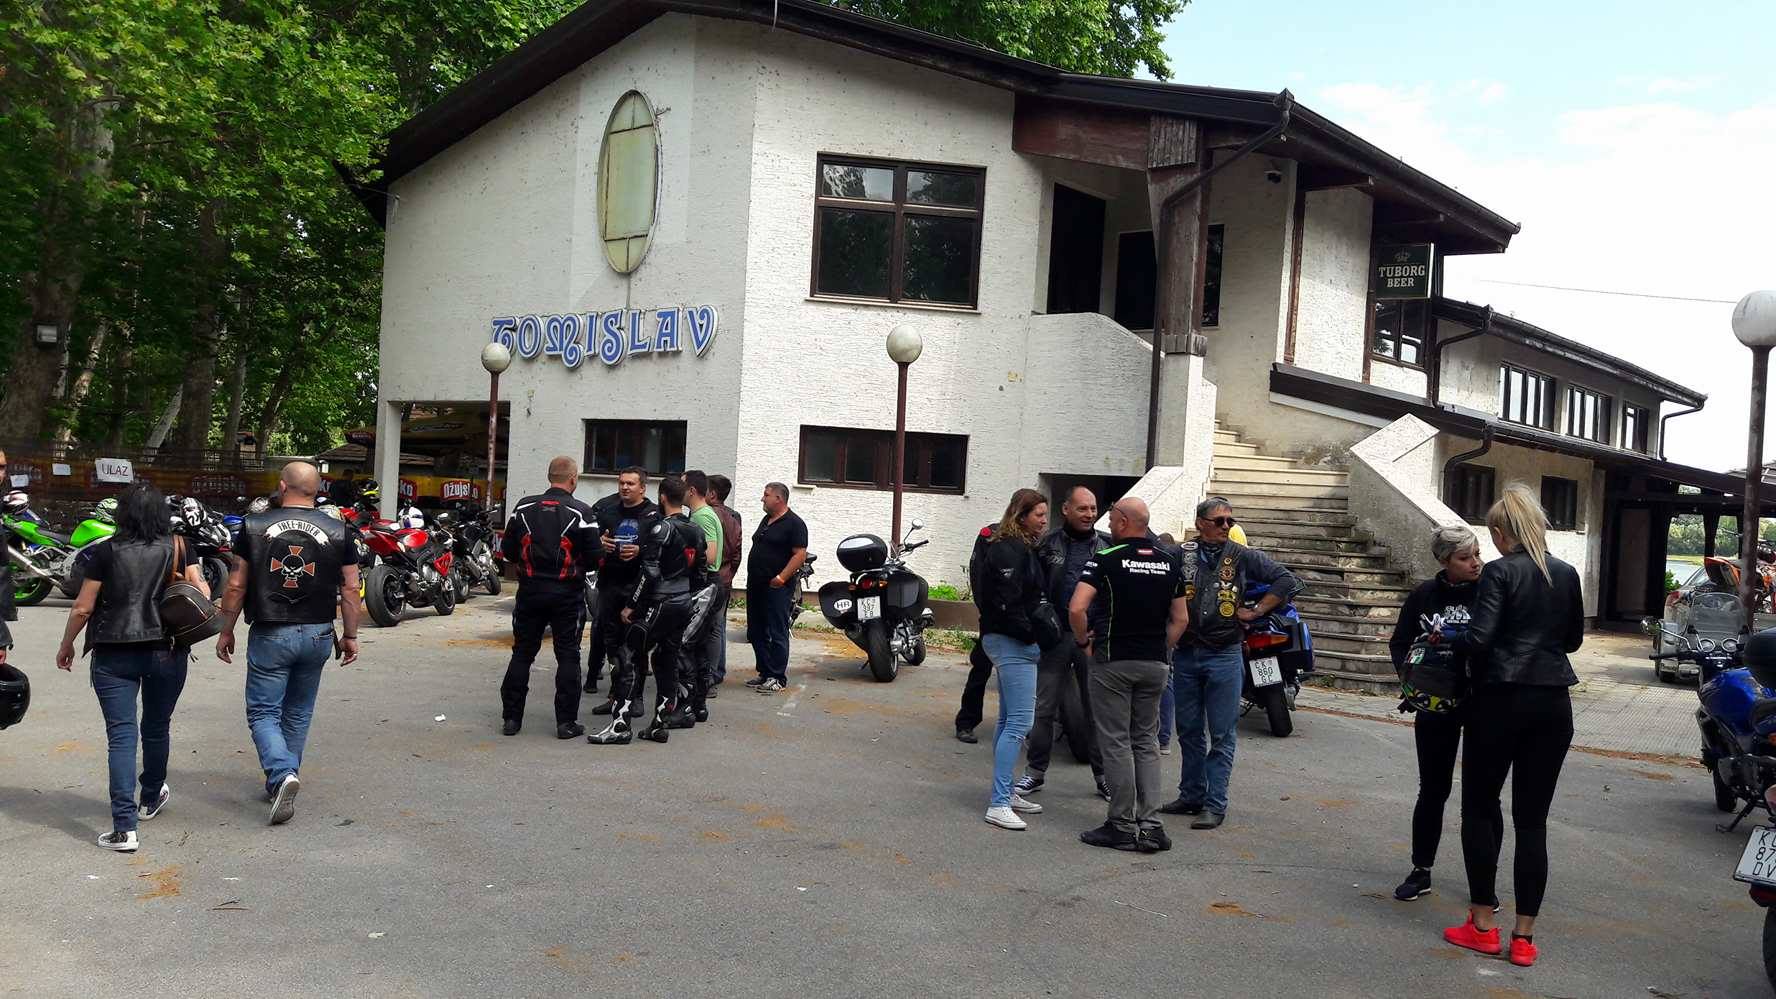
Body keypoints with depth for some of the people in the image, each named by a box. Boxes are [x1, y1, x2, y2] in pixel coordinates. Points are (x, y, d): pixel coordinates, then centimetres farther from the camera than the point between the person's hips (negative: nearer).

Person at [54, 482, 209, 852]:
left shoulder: (106, 551, -4)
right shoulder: (178, 548, 0)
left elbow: (82, 608, -2)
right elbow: (202, 592, -8)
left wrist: (66, 645, 11)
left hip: (113, 655, -2)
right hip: (167, 652, 2)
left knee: (121, 735, -1)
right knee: (157, 728, 20)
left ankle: (124, 828, -8)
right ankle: (151, 799, 42)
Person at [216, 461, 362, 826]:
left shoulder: (254, 526, -5)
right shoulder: (338, 531, -1)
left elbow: (236, 586, -2)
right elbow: (350, 589, 0)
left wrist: (226, 632, 8)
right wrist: (350, 636, 9)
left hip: (270, 634, -2)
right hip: (318, 635, 3)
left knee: (263, 712, 5)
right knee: (298, 713, 16)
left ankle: (282, 773, -17)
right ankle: (280, 782, 25)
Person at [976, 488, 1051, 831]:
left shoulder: (1024, 547, 16)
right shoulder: (1009, 551, -16)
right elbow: (1006, 604, -22)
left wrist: (1040, 626, 8)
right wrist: (1034, 631, -18)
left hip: (1013, 643, 11)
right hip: (1012, 642, -11)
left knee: (1009, 720, 16)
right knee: (1020, 722, -12)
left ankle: (1005, 793, 25)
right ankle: (998, 805, -11)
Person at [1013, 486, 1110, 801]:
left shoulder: (1110, 546, 6)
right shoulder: (1047, 544, 3)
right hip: (1055, 635, 0)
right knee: (1043, 708, 5)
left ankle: (1104, 775, 17)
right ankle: (1035, 771, 16)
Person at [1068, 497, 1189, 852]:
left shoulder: (1105, 559, -10)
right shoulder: (1171, 562, 6)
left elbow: (1076, 608, -20)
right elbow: (1181, 619, 8)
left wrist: (1084, 641, -4)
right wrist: (1161, 649, 15)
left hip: (1113, 661, -5)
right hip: (1155, 664, 5)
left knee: (1117, 743, 2)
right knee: (1146, 742, 13)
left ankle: (1122, 826, 6)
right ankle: (1150, 826, 10)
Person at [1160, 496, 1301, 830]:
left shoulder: (1242, 557, -2)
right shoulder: (1180, 554, 1)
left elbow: (1288, 582, -2)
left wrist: (1256, 612, -5)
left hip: (1225, 656, -2)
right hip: (1185, 654, 3)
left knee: (1221, 734, 0)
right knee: (1189, 731, 13)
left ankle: (1215, 804, 6)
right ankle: (1191, 795, 25)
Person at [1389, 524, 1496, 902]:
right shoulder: (1424, 595, 0)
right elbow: (1399, 641, 8)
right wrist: (1408, 673, -10)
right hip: (1436, 704, 2)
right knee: (1433, 789, 9)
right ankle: (1421, 871, 22)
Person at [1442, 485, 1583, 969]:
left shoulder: (1499, 572, -10)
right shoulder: (1566, 574, 7)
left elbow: (1478, 639, -17)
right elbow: (1573, 639, 18)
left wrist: (1453, 639, 3)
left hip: (1502, 701, -5)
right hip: (1553, 703, 5)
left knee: (1478, 808, 9)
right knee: (1532, 820, 7)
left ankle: (1483, 925, 13)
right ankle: (1524, 937, 9)